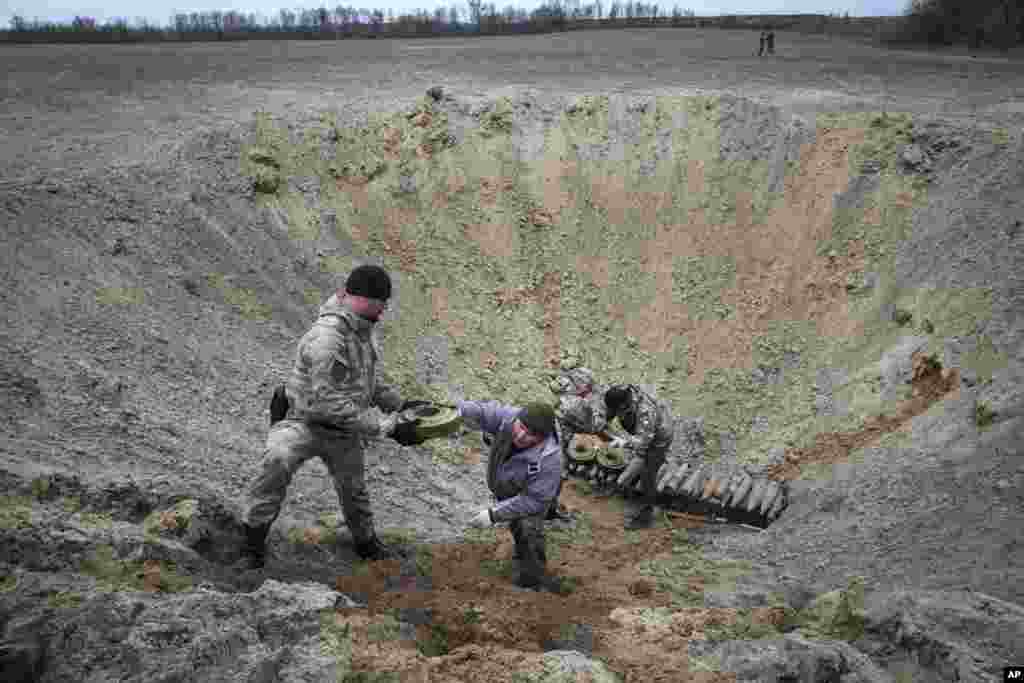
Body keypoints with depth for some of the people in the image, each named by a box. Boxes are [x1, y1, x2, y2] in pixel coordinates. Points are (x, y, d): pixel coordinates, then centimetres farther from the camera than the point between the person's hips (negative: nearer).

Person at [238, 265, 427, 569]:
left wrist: (399, 403, -1)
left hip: (344, 431, 7)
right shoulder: (325, 338, -32)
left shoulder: (366, 329, -4)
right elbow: (331, 404, -33)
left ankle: (368, 544, 49)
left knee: (353, 489, 23)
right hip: (305, 421, -7)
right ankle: (253, 546, -21)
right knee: (278, 462, -35)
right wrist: (388, 428, -32)